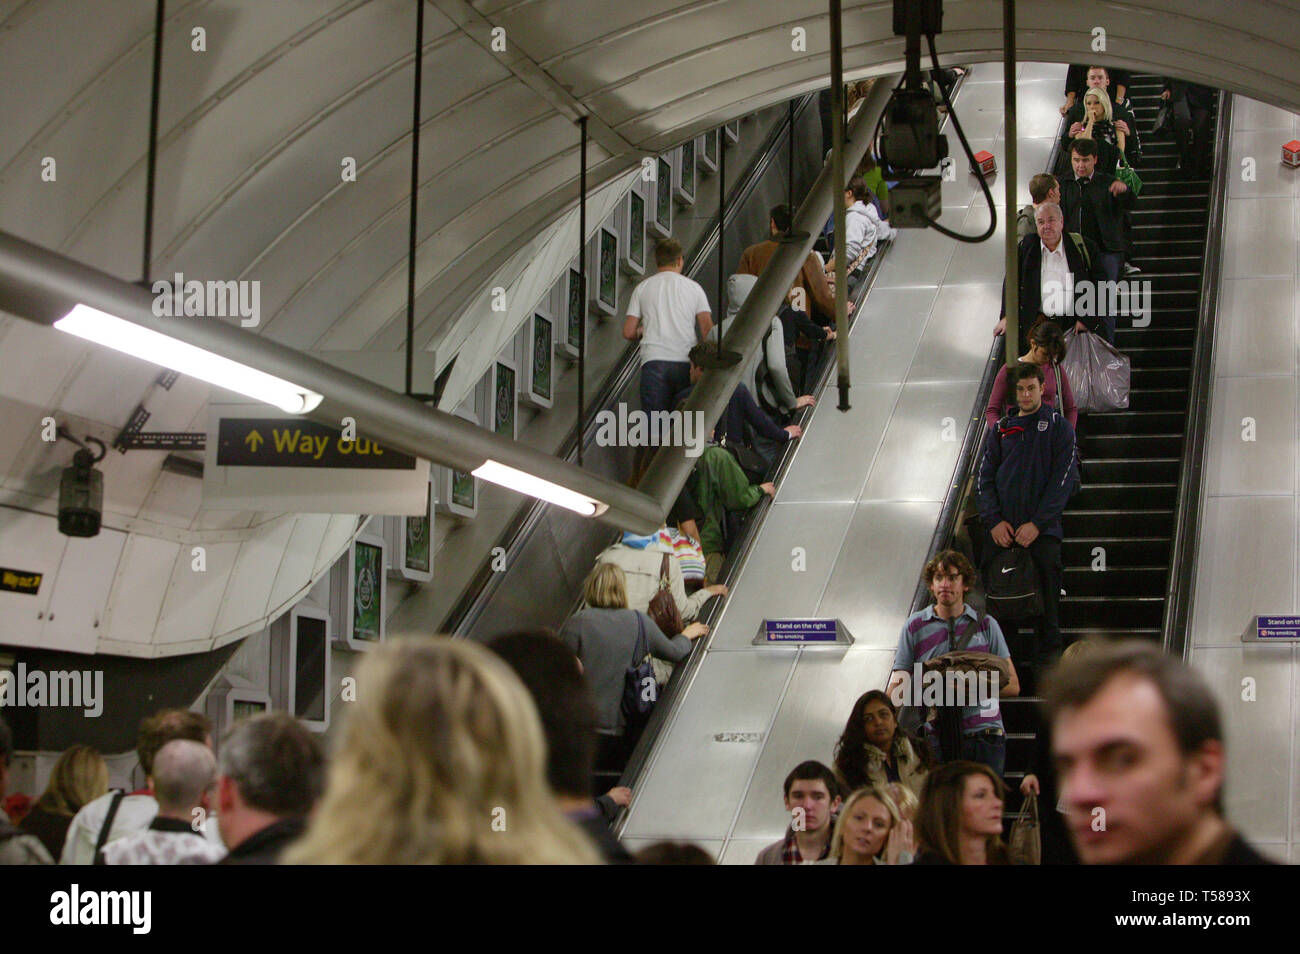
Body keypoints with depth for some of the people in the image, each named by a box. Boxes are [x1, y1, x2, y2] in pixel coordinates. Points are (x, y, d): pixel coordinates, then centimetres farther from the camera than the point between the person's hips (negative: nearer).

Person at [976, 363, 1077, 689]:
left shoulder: (1058, 427, 4)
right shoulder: (1001, 430, 13)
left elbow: (1063, 479, -3)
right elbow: (984, 478, 10)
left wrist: (1038, 523, -12)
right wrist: (994, 521, -4)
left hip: (1043, 530, -3)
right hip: (1001, 532, 3)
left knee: (1045, 602, -3)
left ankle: (1047, 663, 5)